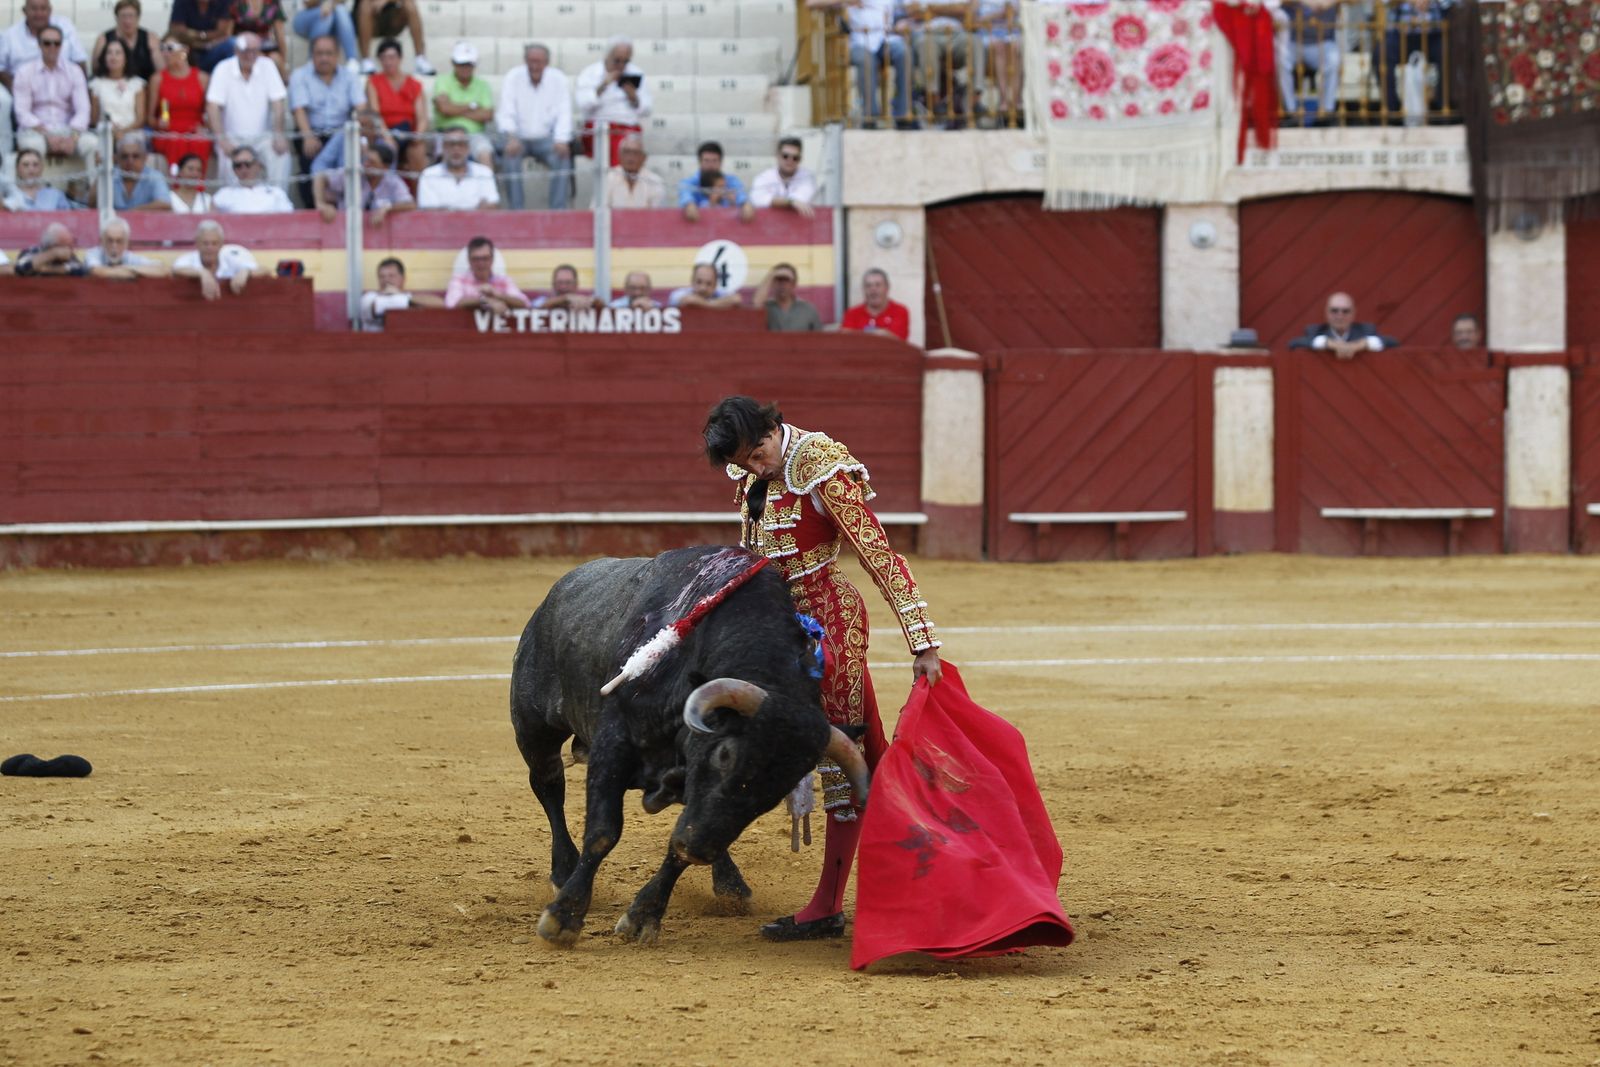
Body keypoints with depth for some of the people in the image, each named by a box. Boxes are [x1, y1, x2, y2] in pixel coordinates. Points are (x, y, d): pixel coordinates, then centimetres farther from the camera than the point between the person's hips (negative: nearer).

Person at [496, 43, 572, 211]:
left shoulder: (558, 80, 0)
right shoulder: (512, 79, -3)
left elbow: (564, 114, -7)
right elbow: (505, 113, -10)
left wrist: (561, 140, -26)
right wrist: (511, 137, -31)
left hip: (546, 137, 1)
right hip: (519, 137, -1)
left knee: (562, 156, -29)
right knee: (511, 154, -32)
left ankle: (558, 210, -23)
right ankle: (516, 211, -28)